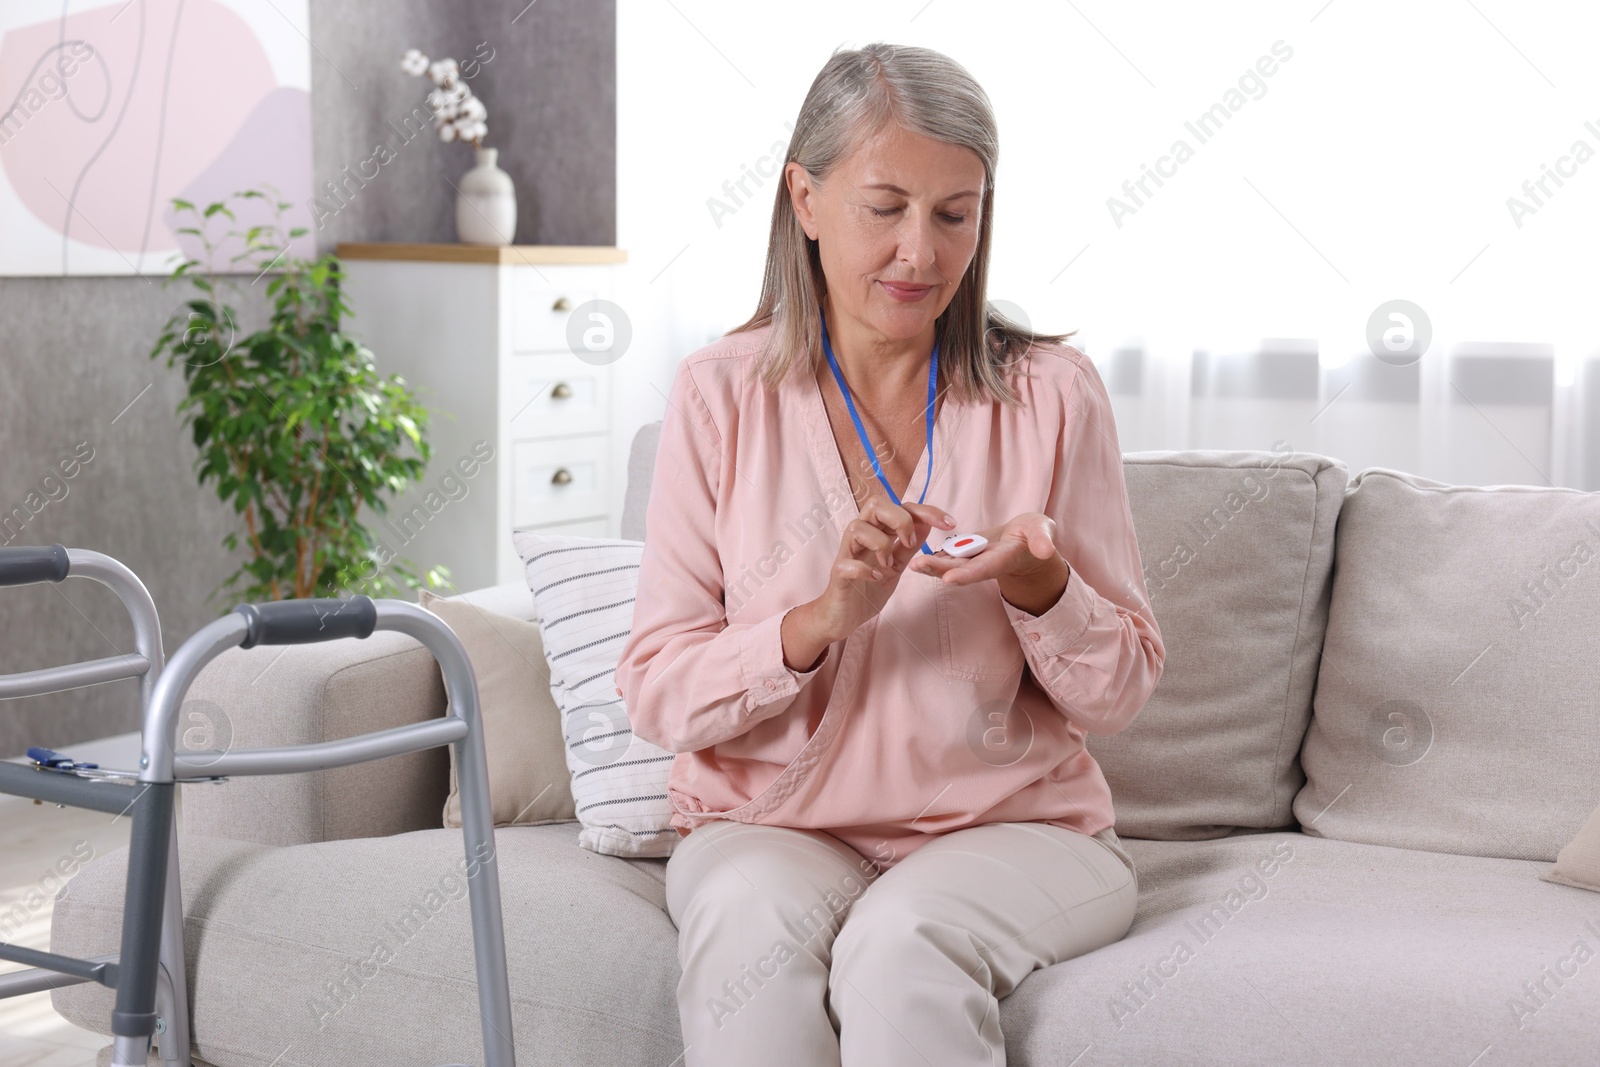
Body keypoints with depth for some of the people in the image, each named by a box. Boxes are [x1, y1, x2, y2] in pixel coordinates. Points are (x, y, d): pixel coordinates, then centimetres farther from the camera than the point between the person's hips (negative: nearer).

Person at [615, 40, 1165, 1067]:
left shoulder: (1052, 393, 1)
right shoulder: (722, 393, 1)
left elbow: (1119, 692, 3)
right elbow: (657, 692, -4)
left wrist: (1044, 590, -18)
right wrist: (823, 618, -21)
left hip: (1012, 826, -1)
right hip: (772, 826, 1)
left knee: (901, 943, -32)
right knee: (754, 927, -32)